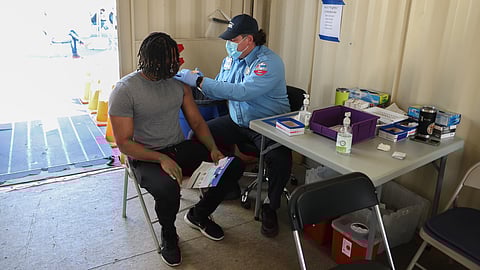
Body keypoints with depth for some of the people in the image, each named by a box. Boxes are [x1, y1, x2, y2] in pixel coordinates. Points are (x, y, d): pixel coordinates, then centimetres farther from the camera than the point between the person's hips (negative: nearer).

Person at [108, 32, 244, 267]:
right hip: (146, 157, -5)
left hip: (181, 148, 6)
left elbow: (197, 122, 8)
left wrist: (213, 148, -10)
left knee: (234, 165, -9)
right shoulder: (124, 90, -13)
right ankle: (168, 234, 0)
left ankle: (198, 215, 15)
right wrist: (161, 159, -28)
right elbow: (124, 143, -15)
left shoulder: (178, 81, 3)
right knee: (168, 188, -38)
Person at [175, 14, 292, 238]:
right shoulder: (231, 59, 5)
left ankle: (270, 207, -3)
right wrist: (200, 82, -11)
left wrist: (199, 81, -34)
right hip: (236, 121, 7)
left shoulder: (270, 62, -20)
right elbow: (219, 92, 11)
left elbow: (242, 92, -34)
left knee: (281, 159, -33)